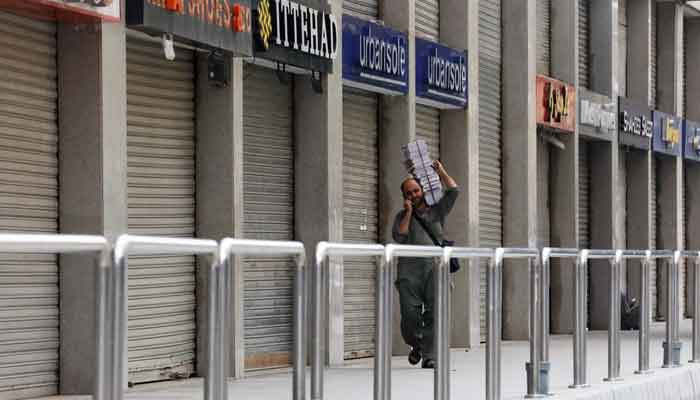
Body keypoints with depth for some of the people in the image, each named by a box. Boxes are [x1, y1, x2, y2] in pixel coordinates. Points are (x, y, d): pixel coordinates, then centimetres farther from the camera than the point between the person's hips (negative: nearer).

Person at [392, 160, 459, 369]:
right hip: (410, 271, 0)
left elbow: (454, 191, 12)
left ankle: (429, 356, -7)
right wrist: (408, 212, 0)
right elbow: (399, 237, -1)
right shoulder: (402, 216, 16)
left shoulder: (436, 211, 17)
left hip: (434, 269, 0)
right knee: (410, 313, -7)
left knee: (433, 313, -9)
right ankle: (416, 345, 20)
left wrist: (441, 171, 16)